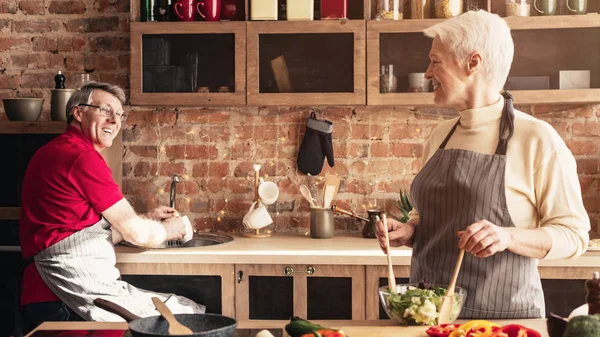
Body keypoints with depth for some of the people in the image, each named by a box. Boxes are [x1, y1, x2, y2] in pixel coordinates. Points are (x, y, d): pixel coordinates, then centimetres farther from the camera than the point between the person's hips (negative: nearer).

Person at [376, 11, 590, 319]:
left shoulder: (537, 140, -11)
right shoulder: (439, 136, 7)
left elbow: (573, 235, -9)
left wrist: (508, 236, -24)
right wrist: (409, 232, -1)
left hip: (501, 316, -5)